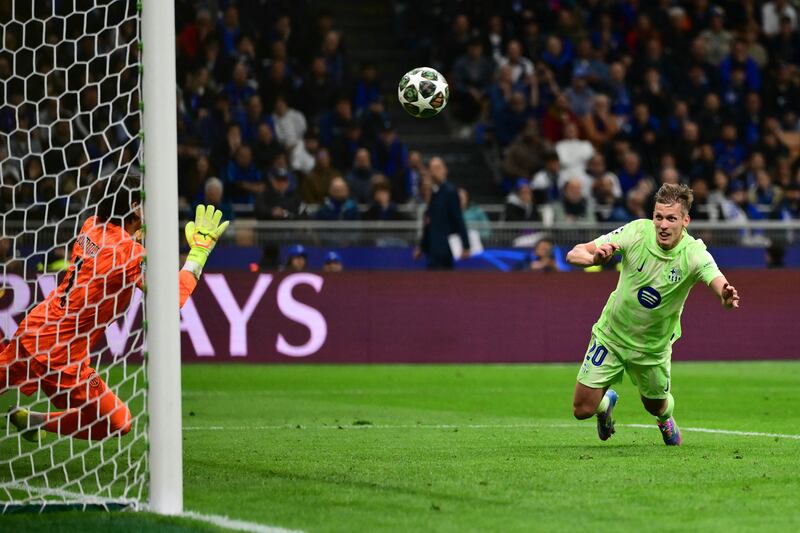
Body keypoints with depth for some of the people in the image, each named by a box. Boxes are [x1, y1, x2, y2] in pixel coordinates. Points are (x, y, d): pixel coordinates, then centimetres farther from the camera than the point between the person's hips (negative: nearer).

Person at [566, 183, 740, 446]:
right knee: (583, 410, -1)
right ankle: (606, 403, 38)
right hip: (610, 334, 0)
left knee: (656, 407, 17)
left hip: (653, 347, 0)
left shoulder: (694, 253, -26)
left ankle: (666, 419, 57)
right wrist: (594, 257, -42)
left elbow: (718, 281, -45)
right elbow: (574, 254, -19)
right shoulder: (637, 232, -22)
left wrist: (727, 296, -69)